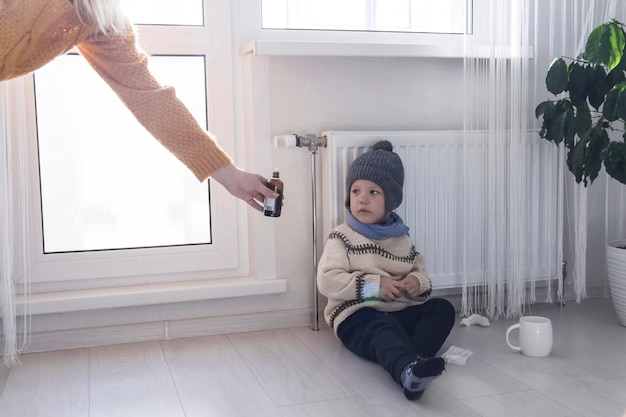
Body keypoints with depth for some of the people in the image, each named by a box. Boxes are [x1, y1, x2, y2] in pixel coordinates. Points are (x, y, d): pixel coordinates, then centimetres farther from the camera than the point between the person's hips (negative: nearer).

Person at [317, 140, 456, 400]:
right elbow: (327, 281, -11)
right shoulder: (342, 236, 0)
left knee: (442, 308, -13)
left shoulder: (402, 238, 15)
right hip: (357, 316, -6)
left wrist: (417, 282, -6)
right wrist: (375, 285, -18)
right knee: (384, 329, -36)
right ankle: (408, 371, -68)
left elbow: (418, 270, 21)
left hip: (401, 311, 6)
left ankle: (415, 358, -40)